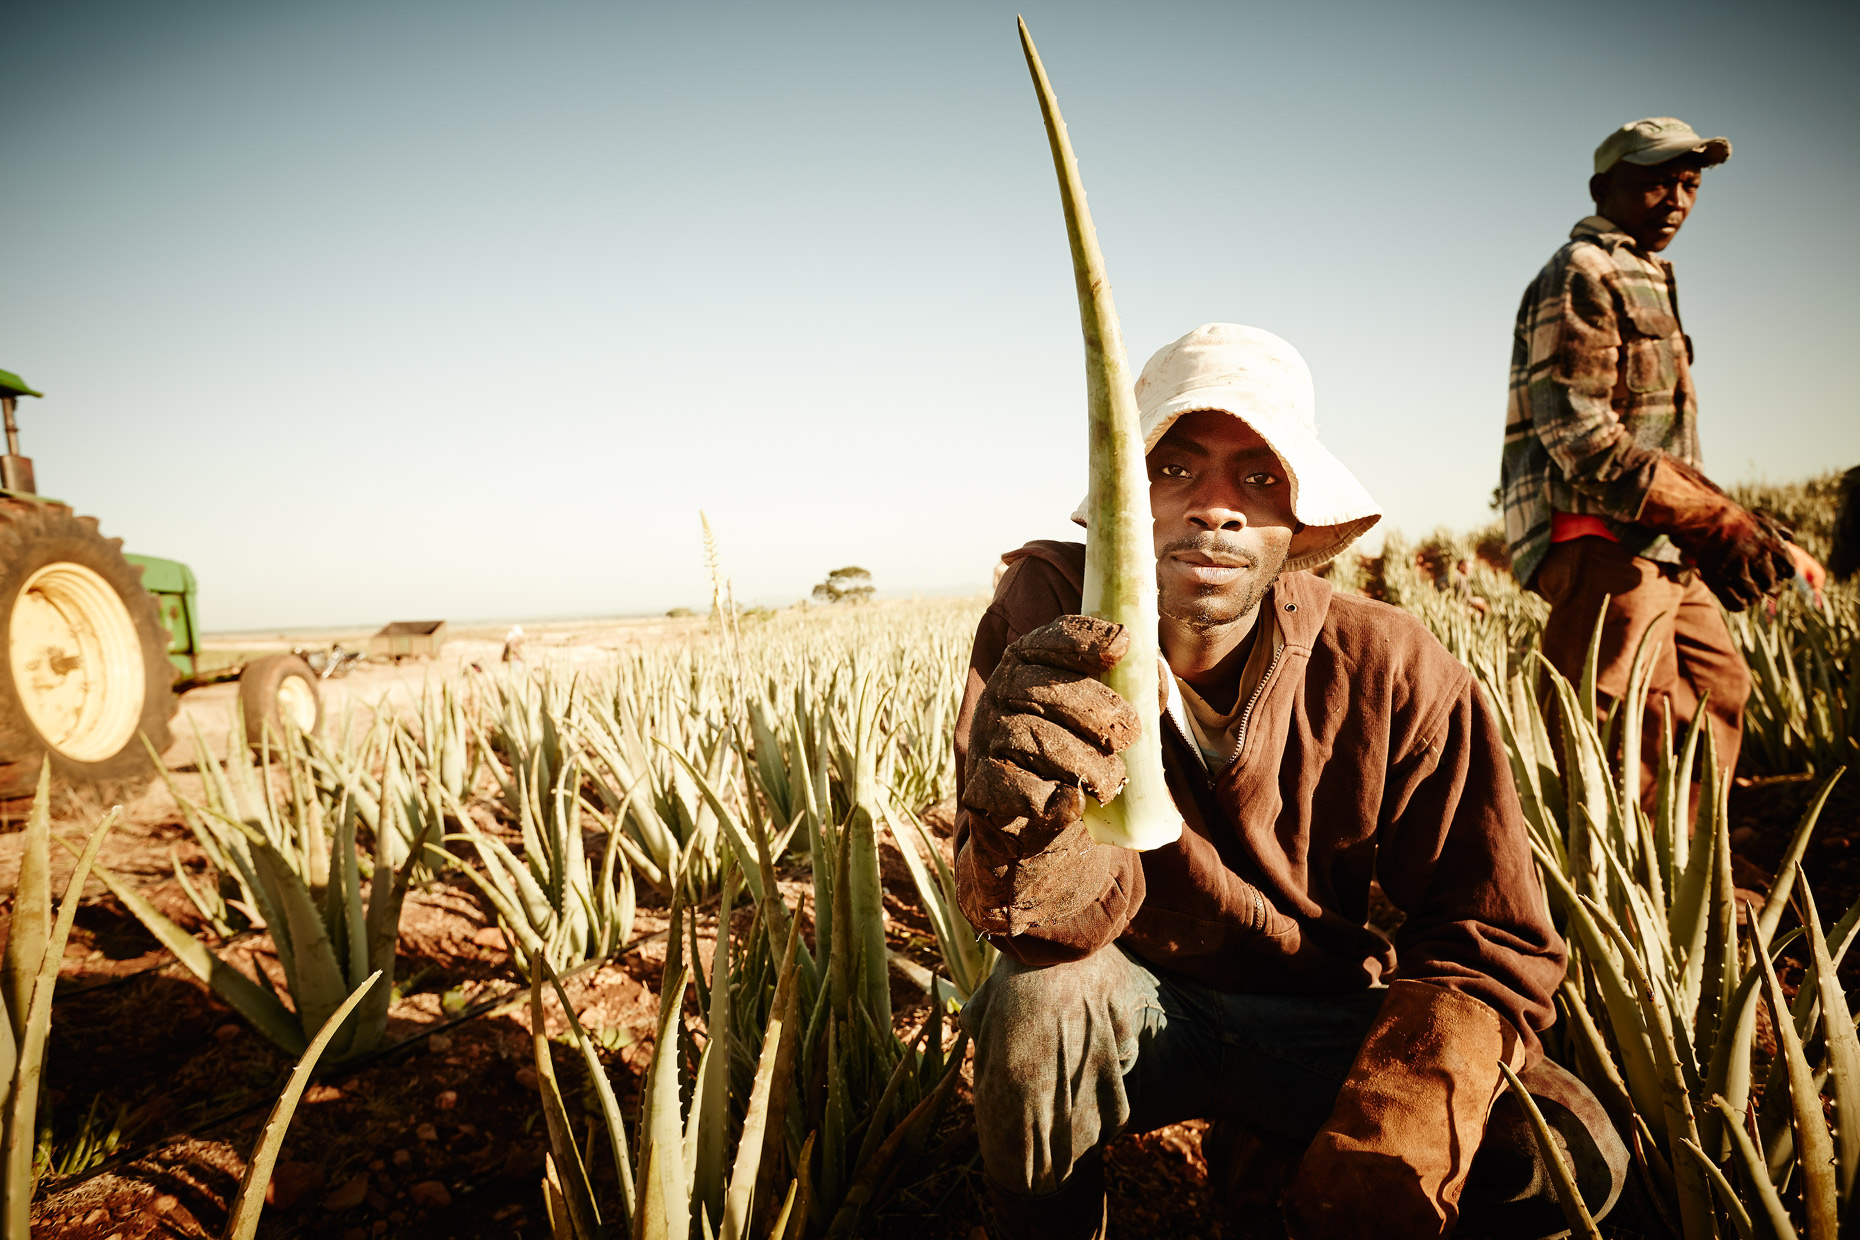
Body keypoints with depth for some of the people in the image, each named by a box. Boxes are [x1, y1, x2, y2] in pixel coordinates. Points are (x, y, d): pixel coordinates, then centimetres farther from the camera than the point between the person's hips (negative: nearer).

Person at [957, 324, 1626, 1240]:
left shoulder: (1395, 674, -17)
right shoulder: (1048, 610, -21)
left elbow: (1490, 933, -9)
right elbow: (1055, 922, -30)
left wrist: (1401, 1125, -26)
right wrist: (1032, 819, -55)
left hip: (1314, 1022, 2)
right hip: (1130, 1007, -1)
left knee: (1571, 1158, -19)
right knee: (1036, 997, -34)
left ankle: (1269, 1160, 10)